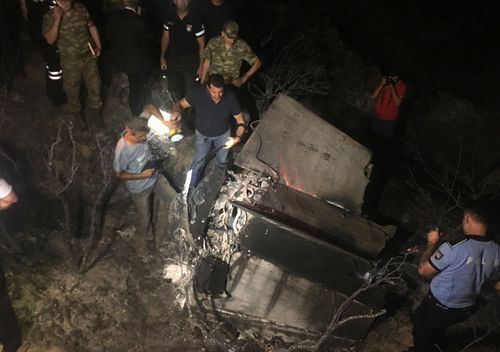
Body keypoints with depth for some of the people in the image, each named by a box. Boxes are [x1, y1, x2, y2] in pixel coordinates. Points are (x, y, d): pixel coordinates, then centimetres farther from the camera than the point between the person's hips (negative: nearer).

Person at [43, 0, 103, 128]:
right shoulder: (50, 16, -14)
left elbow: (92, 27, 5)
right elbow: (50, 40, -24)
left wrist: (98, 46, 2)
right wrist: (57, 19, -31)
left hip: (89, 56, 2)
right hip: (70, 61, -2)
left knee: (94, 85, 14)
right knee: (72, 90, 15)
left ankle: (95, 112, 38)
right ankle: (75, 114, 40)